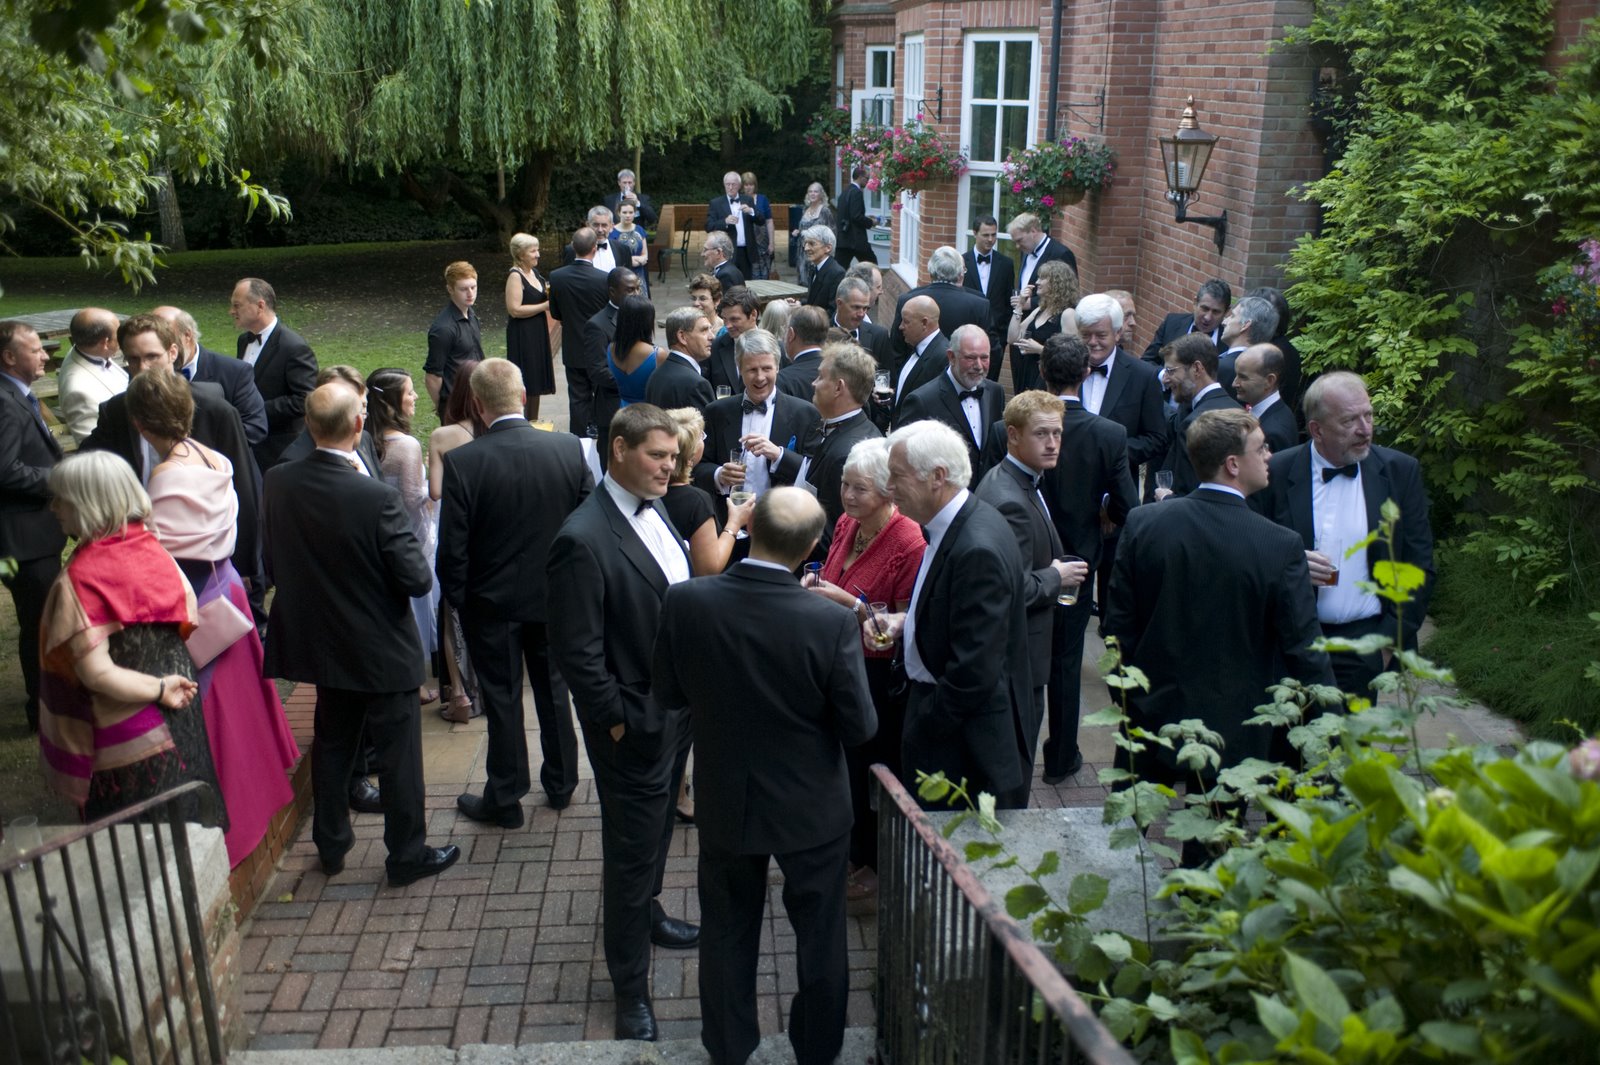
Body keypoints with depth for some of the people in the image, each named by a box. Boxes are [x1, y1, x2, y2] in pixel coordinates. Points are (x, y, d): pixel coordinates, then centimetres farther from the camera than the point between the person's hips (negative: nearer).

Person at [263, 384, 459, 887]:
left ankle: (331, 844, 37)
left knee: (332, 744, 23)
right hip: (381, 651, -6)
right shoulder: (376, 498, -28)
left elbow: (273, 565, 1)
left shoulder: (277, 484, -10)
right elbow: (418, 580, -22)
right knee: (398, 754, 10)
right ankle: (407, 855, 24)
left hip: (318, 642, 6)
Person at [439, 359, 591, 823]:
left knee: (502, 696, 11)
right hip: (556, 594, 3)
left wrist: (457, 597, 1)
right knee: (553, 685, 20)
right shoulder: (569, 448, -12)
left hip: (492, 602, -3)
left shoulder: (462, 462, -20)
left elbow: (452, 548, -16)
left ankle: (505, 798, 24)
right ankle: (561, 782, 34)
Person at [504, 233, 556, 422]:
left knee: (537, 382, 14)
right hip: (522, 335, -9)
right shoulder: (515, 276, -15)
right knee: (524, 383, -6)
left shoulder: (534, 272, 11)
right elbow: (514, 309, -22)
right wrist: (545, 306, -19)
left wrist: (551, 294, 3)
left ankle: (533, 422, 24)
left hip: (538, 334, 9)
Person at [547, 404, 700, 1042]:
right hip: (634, 725, -8)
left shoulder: (653, 510, 2)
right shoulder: (584, 540, -25)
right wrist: (617, 722, -16)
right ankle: (631, 989, 26)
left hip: (675, 708, 8)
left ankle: (642, 914, 52)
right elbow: (576, 652, -22)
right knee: (631, 851, 8)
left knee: (654, 831, 27)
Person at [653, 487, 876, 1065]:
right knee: (820, 933, 22)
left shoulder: (685, 602, -21)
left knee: (728, 931, 24)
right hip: (811, 809, -2)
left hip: (724, 802, 2)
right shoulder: (832, 622, -28)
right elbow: (860, 728, -17)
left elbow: (668, 693, -5)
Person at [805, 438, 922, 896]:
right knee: (844, 763, 18)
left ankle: (878, 863, 32)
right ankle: (853, 849, 41)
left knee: (875, 770, 10)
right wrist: (817, 587, -4)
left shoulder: (910, 543, -22)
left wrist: (851, 604, -28)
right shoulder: (845, 525, 1)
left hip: (880, 675, -7)